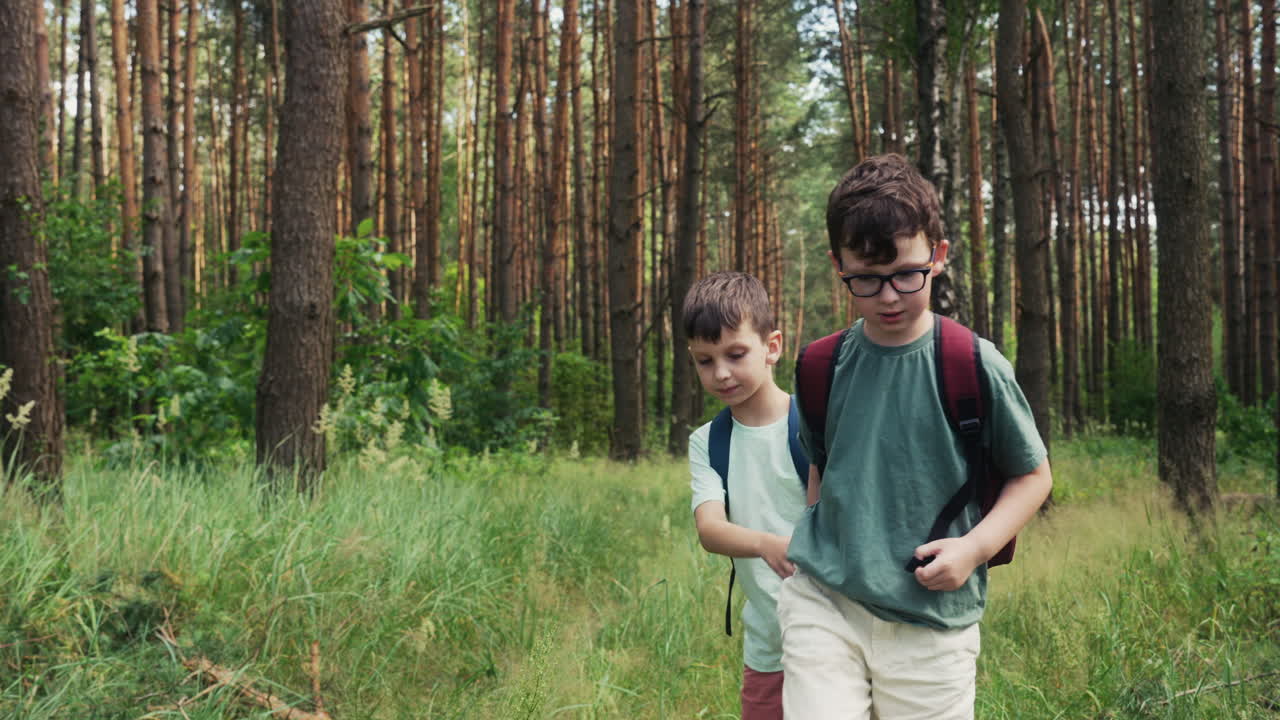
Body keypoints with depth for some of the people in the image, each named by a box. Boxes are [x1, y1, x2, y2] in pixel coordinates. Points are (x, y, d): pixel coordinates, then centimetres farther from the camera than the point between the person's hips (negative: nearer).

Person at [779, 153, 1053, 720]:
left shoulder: (976, 366, -7)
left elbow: (1033, 475, 3)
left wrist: (976, 545, -11)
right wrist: (812, 547, 9)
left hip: (931, 617, -1)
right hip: (824, 601, 2)